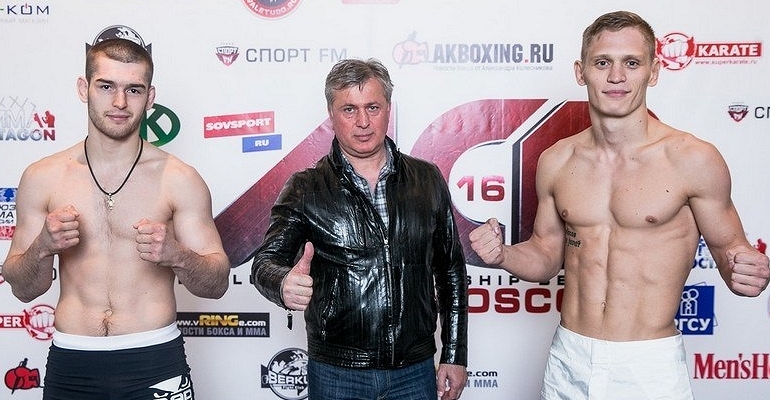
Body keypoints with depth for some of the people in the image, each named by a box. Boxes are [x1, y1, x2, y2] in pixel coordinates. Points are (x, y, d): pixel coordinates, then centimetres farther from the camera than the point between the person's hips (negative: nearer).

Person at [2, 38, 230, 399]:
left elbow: (217, 284, -3)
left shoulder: (179, 179, -6)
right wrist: (42, 249, -14)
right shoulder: (41, 178, 1)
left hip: (155, 361, -2)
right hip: (71, 366, 2)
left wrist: (176, 255, -22)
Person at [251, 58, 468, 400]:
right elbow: (267, 261, -14)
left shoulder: (427, 180, 2)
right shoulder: (306, 190, -4)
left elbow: (451, 271, 7)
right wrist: (284, 284, -37)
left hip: (415, 372, 2)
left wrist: (455, 355, 6)